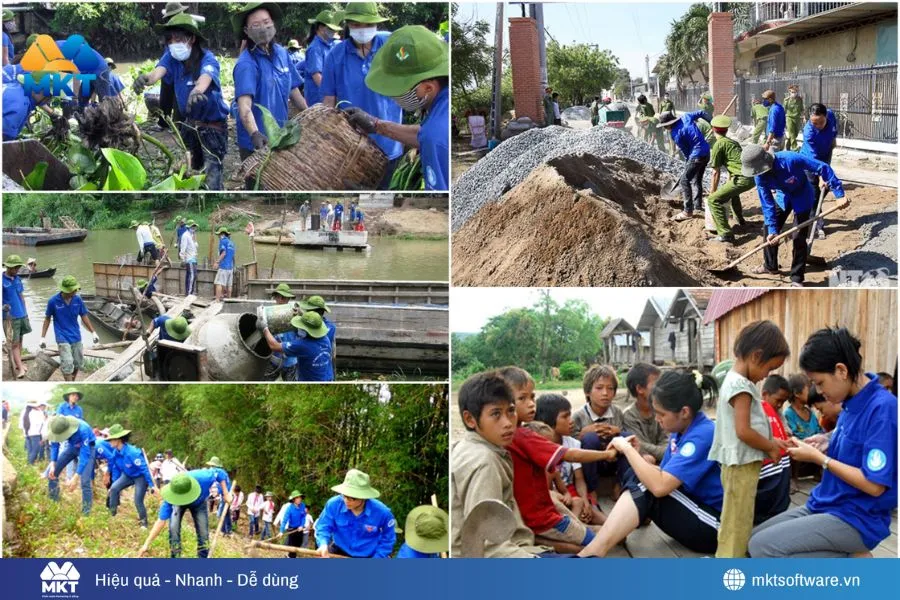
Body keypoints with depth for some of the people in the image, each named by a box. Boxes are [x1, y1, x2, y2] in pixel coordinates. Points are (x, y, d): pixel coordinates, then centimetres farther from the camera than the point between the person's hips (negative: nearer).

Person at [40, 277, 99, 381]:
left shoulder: (77, 299, -4)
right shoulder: (53, 301, -12)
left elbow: (84, 316, 6)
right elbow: (47, 318, 0)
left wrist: (93, 333, 4)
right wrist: (43, 337, -1)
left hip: (76, 337, 4)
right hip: (63, 338, -4)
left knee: (78, 363, 11)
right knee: (67, 364, -12)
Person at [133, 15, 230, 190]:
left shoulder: (207, 58, -20)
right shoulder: (172, 56, -8)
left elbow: (205, 76, -42)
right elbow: (159, 71, -28)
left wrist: (197, 91, -67)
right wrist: (146, 78, -53)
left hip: (213, 125, -6)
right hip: (188, 123, 6)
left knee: (211, 178, -12)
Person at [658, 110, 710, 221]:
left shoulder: (675, 134, -17)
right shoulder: (685, 116, 3)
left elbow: (685, 151, -7)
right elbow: (700, 113, 16)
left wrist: (688, 162, 11)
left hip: (697, 156, -9)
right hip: (706, 152, 9)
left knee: (685, 181, -5)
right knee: (696, 180, 20)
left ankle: (688, 212, -7)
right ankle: (698, 207, 28)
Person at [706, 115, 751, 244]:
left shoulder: (719, 144, -1)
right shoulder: (733, 142, 23)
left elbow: (716, 172, 0)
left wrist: (713, 191, 9)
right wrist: (727, 184, 37)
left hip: (743, 178, -9)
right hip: (753, 176, 9)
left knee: (713, 200, -9)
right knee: (732, 190, 38)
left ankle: (726, 235, -18)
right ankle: (739, 219, 51)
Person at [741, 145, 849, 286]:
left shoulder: (790, 159, -40)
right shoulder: (759, 176, -23)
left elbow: (823, 168, -36)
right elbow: (767, 203, -16)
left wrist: (839, 194, -37)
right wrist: (772, 229, -22)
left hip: (802, 197, -5)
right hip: (783, 196, 5)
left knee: (799, 237, -7)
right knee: (769, 230, 9)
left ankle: (797, 278, 5)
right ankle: (770, 266, 31)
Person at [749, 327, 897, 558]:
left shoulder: (882, 409, -21)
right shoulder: (852, 404, 6)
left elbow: (874, 485, -23)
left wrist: (818, 458, -15)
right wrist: (815, 448, 0)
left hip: (856, 519, -10)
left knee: (763, 546, -19)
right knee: (754, 539, 8)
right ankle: (846, 558, 2)